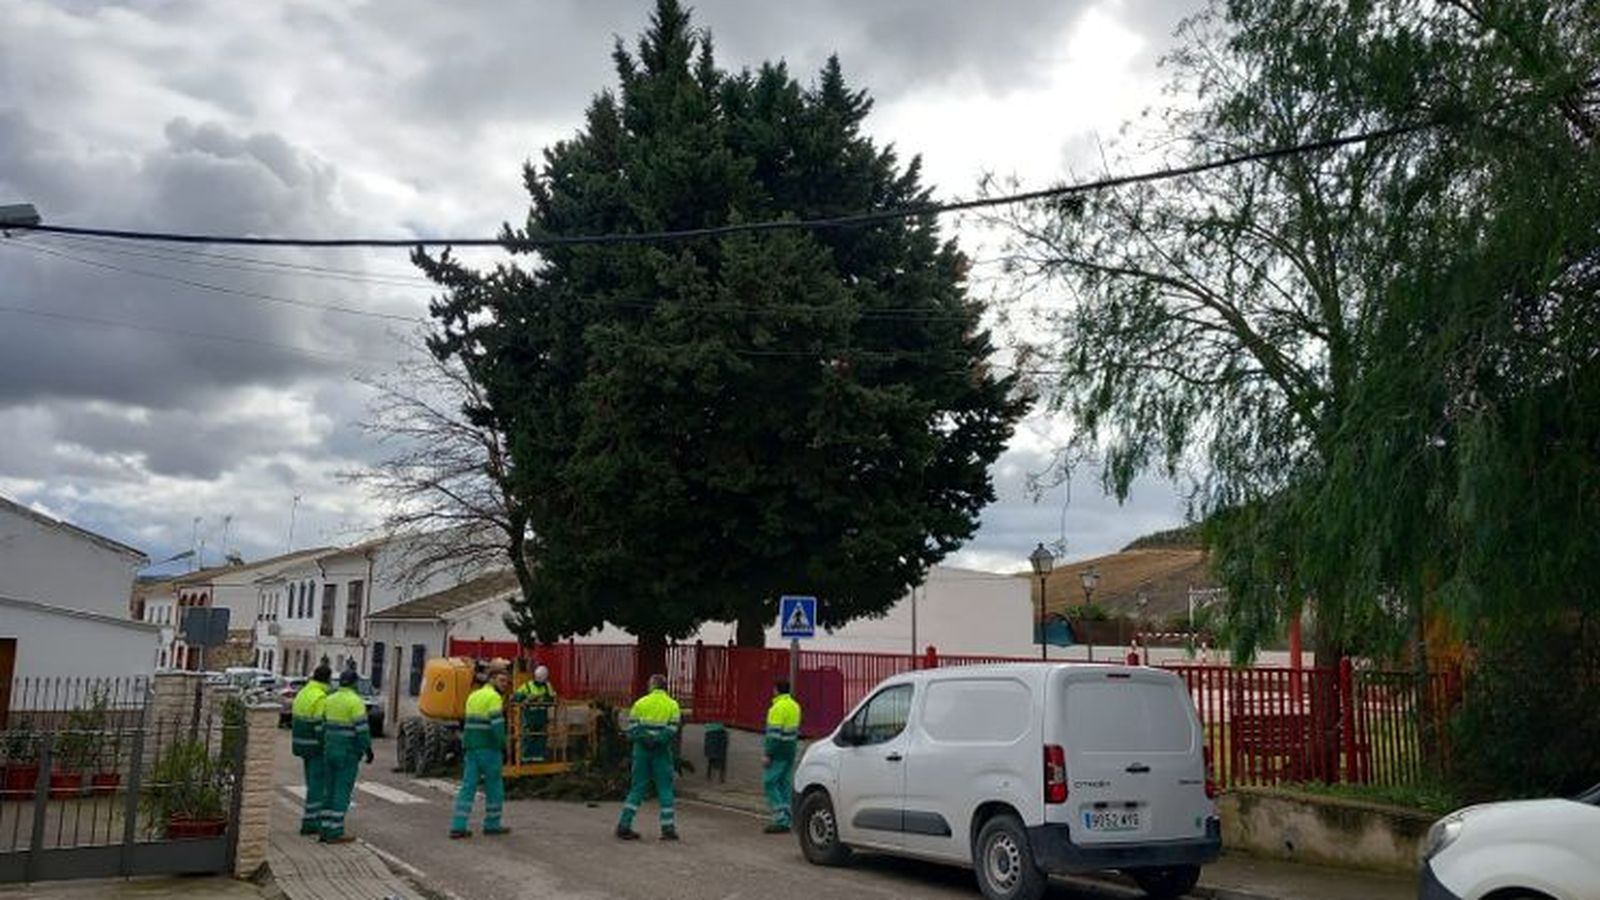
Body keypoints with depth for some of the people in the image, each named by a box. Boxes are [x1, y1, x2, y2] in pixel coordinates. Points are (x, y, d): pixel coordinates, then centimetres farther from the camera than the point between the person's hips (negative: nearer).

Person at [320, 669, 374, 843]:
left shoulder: (329, 700, 8)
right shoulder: (355, 701, -13)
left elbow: (321, 726, 11)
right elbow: (362, 729, -17)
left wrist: (324, 747, 19)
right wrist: (368, 749, -10)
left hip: (331, 750, 7)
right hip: (349, 752, -7)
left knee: (331, 790, 13)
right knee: (343, 791, -4)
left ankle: (326, 830, 14)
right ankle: (335, 833, -3)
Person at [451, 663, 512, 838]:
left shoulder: (473, 696, 16)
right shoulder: (494, 697, -11)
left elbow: (471, 723, 17)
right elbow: (497, 725, -19)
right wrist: (503, 749, -12)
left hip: (471, 747, 7)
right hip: (488, 748, -7)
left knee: (468, 786, 5)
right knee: (494, 786, 6)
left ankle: (458, 827, 0)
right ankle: (492, 824, 14)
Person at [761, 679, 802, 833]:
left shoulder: (779, 707, -17)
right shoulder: (794, 705, 12)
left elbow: (774, 733, -21)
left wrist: (767, 754, -18)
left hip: (778, 751, -9)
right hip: (790, 751, 9)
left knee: (770, 783, -4)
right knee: (785, 785, 11)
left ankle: (780, 819, -10)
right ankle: (785, 821, 12)